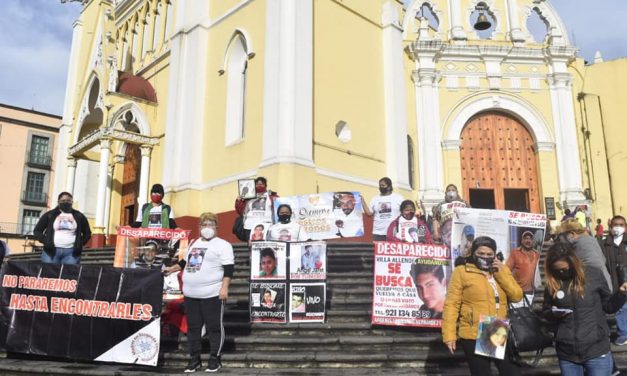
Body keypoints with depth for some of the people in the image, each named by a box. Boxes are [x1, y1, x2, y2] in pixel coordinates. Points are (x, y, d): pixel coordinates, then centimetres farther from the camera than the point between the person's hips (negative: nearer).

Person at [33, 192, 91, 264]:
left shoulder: (79, 216, 11)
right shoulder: (50, 215, 8)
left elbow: (87, 233, 17)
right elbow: (37, 231, 12)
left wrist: (80, 244, 4)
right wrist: (45, 241, -2)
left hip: (71, 252, 0)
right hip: (51, 251, 0)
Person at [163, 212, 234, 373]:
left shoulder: (222, 245, -5)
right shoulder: (193, 243, 18)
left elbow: (229, 268, -12)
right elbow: (185, 262, 31)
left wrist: (224, 287, -19)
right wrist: (171, 269, 29)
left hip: (212, 294, -6)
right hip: (190, 294, 7)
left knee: (214, 327, 1)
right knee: (193, 327, 10)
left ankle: (215, 359, 11)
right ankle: (194, 359, 21)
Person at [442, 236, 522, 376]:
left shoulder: (502, 270, 13)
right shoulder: (461, 272, -3)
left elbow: (517, 296, 3)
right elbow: (452, 304, -6)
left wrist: (501, 273, -8)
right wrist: (449, 335, -13)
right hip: (474, 337, -4)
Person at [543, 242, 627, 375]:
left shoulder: (594, 274, -4)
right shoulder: (552, 282, 0)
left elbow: (608, 306, 7)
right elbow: (546, 312, 12)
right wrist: (553, 313, -8)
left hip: (597, 351, -2)